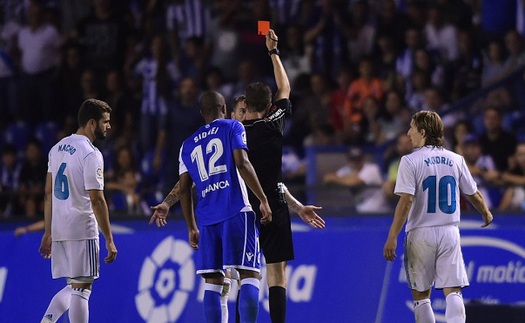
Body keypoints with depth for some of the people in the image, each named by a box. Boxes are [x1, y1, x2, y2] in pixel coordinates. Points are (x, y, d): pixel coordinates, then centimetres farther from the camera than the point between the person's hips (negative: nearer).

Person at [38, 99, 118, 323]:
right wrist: (109, 240, -13)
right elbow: (96, 199, -16)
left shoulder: (58, 148, 13)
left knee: (73, 287, 15)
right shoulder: (90, 153, -12)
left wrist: (48, 233, 20)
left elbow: (48, 194, 15)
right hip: (82, 229, -7)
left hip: (58, 229, 7)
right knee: (81, 288, -2)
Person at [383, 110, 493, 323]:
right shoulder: (455, 160, 5)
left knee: (421, 295, 9)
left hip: (421, 234, -3)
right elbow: (474, 195, 14)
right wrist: (486, 213, 35)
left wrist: (392, 238, -13)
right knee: (453, 291, -2)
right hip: (449, 233, 3)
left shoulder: (410, 161, -7)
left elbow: (406, 201, -14)